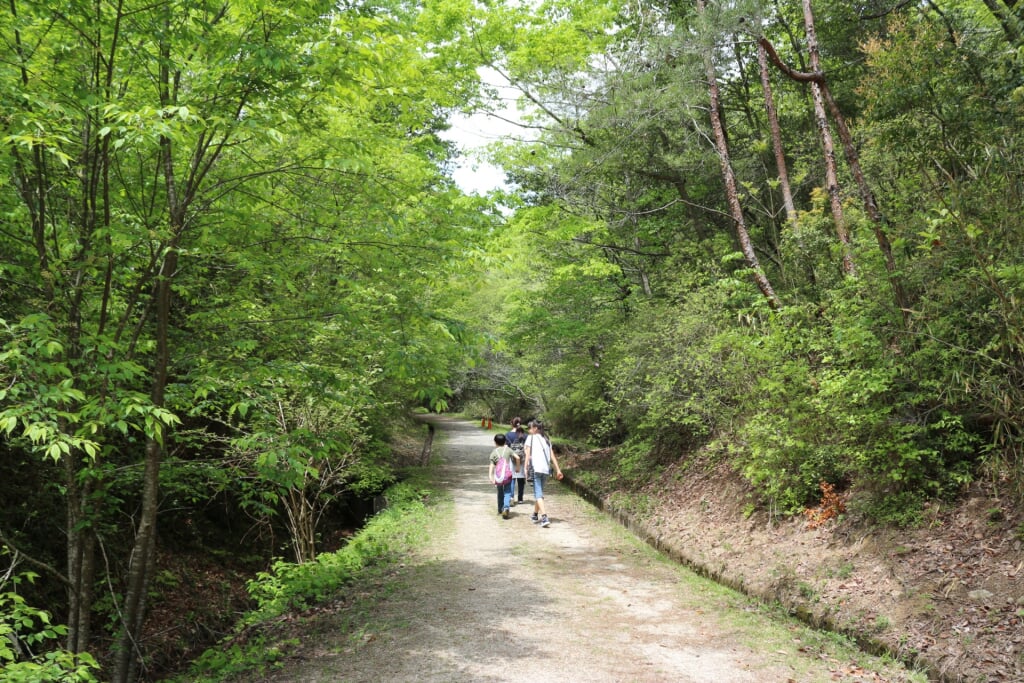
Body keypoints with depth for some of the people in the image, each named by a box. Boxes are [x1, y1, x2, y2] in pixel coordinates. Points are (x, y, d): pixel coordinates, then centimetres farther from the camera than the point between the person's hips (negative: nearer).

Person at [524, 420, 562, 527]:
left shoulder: (531, 438, 5)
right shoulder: (546, 440, 19)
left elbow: (528, 454, -4)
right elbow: (552, 456, 14)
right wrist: (558, 470, 12)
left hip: (535, 469, -6)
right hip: (546, 470, 6)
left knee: (538, 493, -7)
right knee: (539, 492, 20)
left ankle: (544, 518, -21)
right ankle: (535, 515, 34)